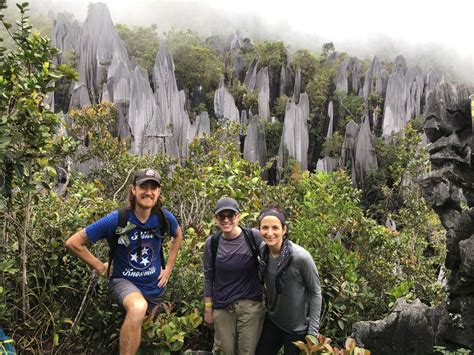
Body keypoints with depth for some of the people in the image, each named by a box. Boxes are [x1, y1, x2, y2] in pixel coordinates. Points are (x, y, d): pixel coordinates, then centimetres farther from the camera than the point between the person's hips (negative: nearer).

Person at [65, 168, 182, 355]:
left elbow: (177, 235, 13)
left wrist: (169, 267, 7)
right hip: (124, 281, -4)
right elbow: (73, 242, -15)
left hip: (154, 286, 5)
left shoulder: (164, 218, -13)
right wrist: (101, 268, -12)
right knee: (138, 308, -38)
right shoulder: (116, 220, -23)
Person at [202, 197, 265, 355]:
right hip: (222, 307, 1)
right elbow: (209, 278, 3)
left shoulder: (253, 237, -11)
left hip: (251, 305, -1)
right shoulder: (211, 243, -6)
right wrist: (208, 309, 6)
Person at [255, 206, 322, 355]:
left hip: (298, 328, -5)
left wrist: (313, 331, -13)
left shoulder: (301, 256, -26)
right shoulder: (262, 250, -11)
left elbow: (315, 293, -15)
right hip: (271, 321, 5)